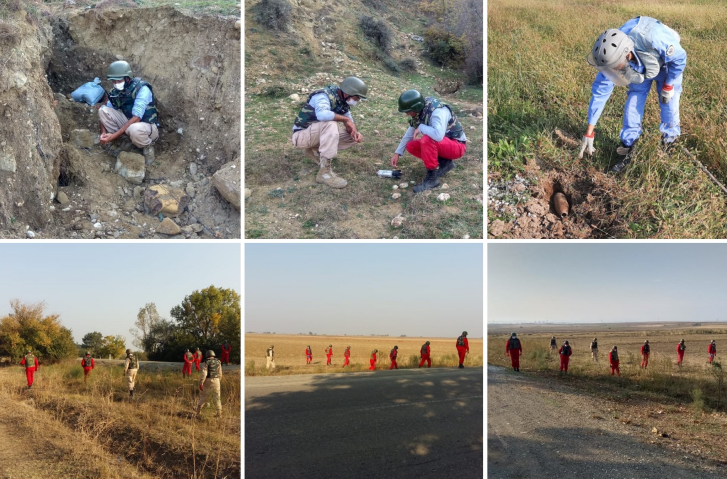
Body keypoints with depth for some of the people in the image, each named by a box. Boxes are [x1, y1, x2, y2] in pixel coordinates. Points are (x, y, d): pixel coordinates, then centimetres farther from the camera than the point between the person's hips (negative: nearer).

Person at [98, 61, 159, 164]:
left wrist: (114, 135, -33)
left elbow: (136, 118, -29)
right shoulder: (116, 91, -2)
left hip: (148, 127, -6)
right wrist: (104, 134, -21)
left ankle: (148, 146, -6)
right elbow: (106, 116, 0)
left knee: (134, 129, -41)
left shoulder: (142, 89, -23)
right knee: (103, 110, -11)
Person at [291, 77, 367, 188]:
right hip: (301, 135, -8)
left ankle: (316, 151, 8)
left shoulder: (343, 101, 1)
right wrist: (346, 119, -33)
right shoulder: (324, 96, -25)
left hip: (319, 135, 8)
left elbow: (350, 124, 4)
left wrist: (355, 132, -19)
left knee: (354, 137, -3)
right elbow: (322, 114, -46)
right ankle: (325, 172, -35)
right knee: (330, 123, -35)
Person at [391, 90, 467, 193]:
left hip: (457, 146, -9)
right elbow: (410, 133, 9)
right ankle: (444, 162, 3)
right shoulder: (419, 110, -5)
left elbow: (438, 135, -47)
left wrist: (421, 128, -30)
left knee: (427, 139, -33)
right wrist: (398, 153, 7)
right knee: (410, 146, -5)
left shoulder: (438, 111, -30)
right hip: (442, 145, 9)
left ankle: (432, 178, -22)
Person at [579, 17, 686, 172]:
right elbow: (600, 92, -24)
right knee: (632, 105, -6)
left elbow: (680, 57, -26)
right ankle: (627, 151, 6)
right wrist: (589, 132, -24)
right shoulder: (612, 56, -33)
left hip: (667, 64, -2)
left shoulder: (652, 39, -47)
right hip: (639, 68, 2)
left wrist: (668, 86, -20)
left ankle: (669, 145, 13)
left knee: (669, 104, -8)